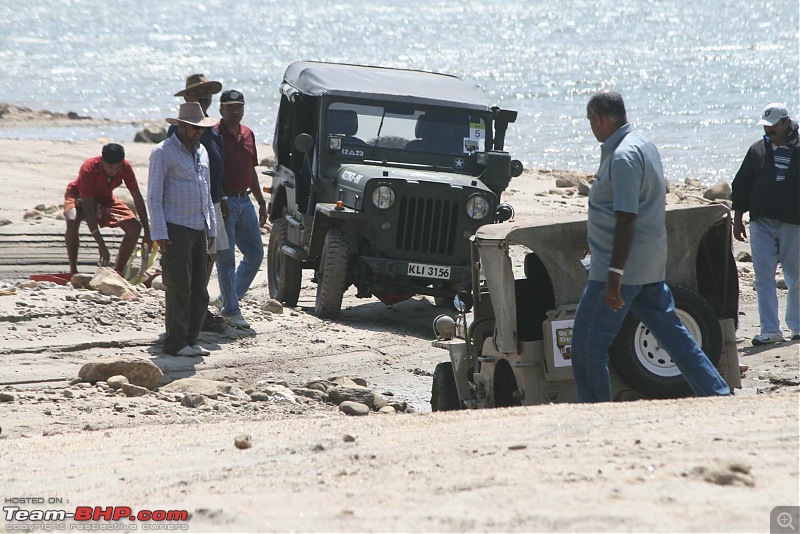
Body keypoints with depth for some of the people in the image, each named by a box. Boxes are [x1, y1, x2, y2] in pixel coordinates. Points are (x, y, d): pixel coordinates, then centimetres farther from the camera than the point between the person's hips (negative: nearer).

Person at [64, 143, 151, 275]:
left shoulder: (125, 168, -25)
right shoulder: (89, 169, -37)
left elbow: (137, 198, -12)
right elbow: (88, 208, -37)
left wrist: (147, 231, -15)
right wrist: (101, 245, -42)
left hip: (105, 199, 4)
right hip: (79, 197, -4)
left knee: (135, 227, -15)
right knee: (72, 221, -38)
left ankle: (118, 272, -5)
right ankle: (73, 271, -24)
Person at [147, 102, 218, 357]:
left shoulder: (201, 151, 15)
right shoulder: (163, 152, -7)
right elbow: (154, 196, -9)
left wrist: (211, 228, 18)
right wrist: (159, 233, -16)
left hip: (199, 230, 7)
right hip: (176, 230, -7)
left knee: (199, 289, 6)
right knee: (179, 288, -8)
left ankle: (190, 340, 12)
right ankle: (175, 343, -3)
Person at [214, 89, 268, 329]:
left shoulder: (248, 134, 13)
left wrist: (261, 202, 19)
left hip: (244, 200, 8)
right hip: (224, 201, -8)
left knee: (255, 253, 9)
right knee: (226, 257, -2)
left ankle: (229, 298, 22)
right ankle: (231, 310, 3)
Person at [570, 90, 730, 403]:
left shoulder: (623, 156, -18)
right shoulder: (643, 145, 13)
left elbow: (626, 220, -23)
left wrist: (614, 274, -24)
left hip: (624, 267, -10)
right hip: (650, 266, 10)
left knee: (587, 344, -3)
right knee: (672, 333, 13)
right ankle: (719, 396, 12)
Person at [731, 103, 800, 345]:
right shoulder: (758, 151, 8)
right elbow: (741, 187, 12)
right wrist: (738, 219, 9)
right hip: (761, 223, 2)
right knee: (764, 276, -3)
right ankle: (770, 330, -2)